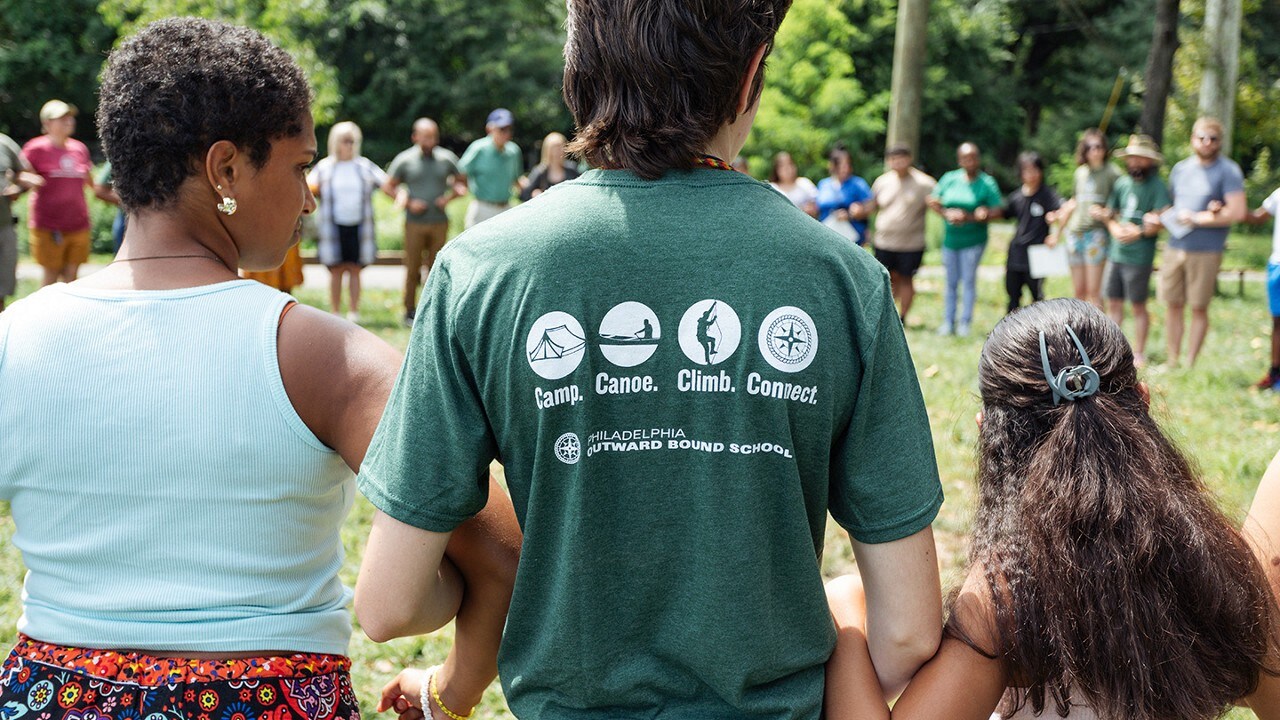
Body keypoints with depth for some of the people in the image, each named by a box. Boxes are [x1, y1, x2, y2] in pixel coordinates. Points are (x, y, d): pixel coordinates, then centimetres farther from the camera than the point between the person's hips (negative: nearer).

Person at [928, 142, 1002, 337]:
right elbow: (932, 201, 7)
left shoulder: (987, 183, -5)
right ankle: (948, 322, 17)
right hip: (950, 239, 3)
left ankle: (965, 323, 6)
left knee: (969, 280, -2)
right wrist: (946, 214, -11)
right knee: (951, 282, 9)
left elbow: (997, 211, -10)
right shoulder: (949, 179, 4)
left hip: (973, 241, -3)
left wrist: (970, 217, -20)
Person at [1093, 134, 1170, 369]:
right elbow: (1109, 213, 16)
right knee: (1113, 303, 10)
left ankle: (1138, 354, 9)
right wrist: (1115, 228, -2)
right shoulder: (1122, 183, 11)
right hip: (1116, 252, 6)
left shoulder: (1157, 186, -7)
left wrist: (1140, 231, -22)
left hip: (1139, 257, -6)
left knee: (1138, 306, 1)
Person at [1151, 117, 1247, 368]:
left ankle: (1190, 364, 7)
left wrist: (1197, 219, -12)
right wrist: (1159, 219, 6)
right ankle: (1172, 362, 15)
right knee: (1174, 305, 6)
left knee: (1198, 308, 0)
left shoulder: (1228, 171, -5)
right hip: (1174, 247, 5)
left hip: (1205, 251, -5)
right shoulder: (1181, 169, 14)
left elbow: (1238, 212, -14)